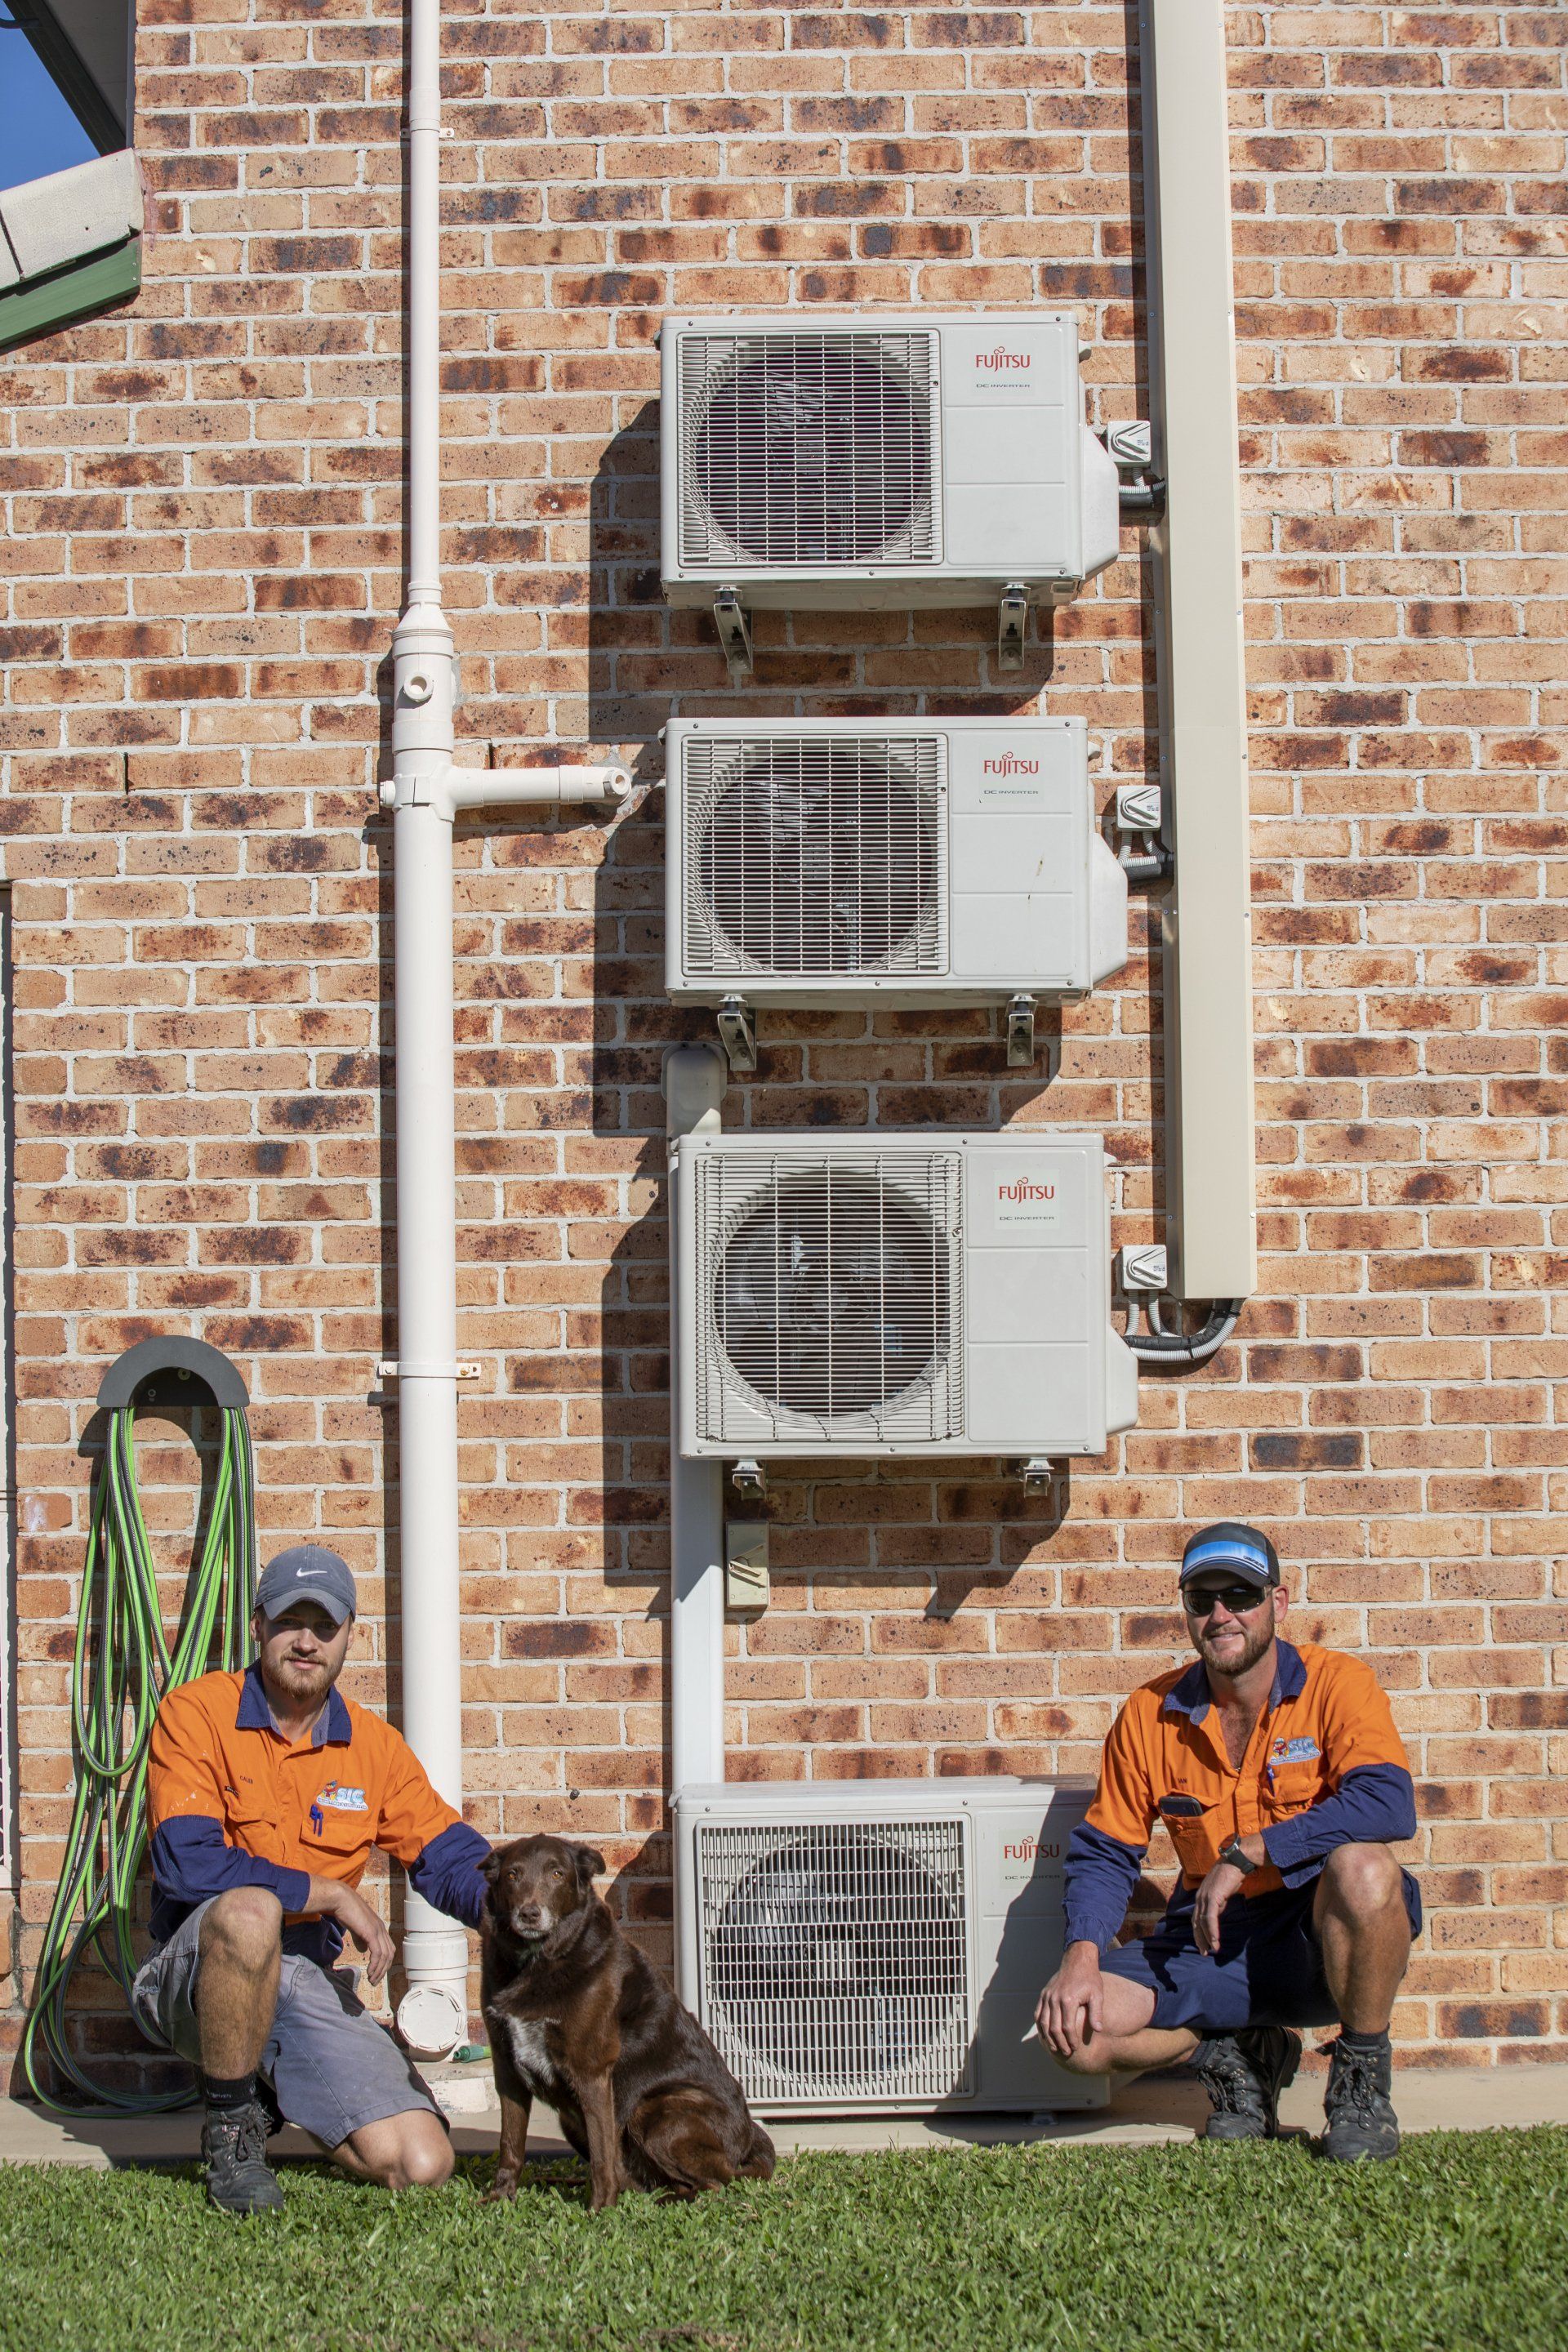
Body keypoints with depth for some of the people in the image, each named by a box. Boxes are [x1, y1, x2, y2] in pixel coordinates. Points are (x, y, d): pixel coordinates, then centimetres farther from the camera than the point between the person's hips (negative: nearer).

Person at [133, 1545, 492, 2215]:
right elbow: (187, 1864, -20)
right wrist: (331, 1894, -17)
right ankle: (230, 2125, -17)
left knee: (420, 2166, -12)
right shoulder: (196, 1713, -9)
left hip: (309, 1979, 4)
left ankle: (276, 2091, 18)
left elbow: (449, 1857, 3)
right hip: (192, 1972, -4)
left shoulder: (375, 1746, 5)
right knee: (249, 1910, -41)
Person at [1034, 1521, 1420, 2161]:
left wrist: (1246, 1853, -27)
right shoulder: (1151, 1714, 1)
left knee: (1362, 1869, -37)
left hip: (1319, 1939, -3)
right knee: (1075, 2028, -20)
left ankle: (1362, 2082, -11)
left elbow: (1389, 1805, -26)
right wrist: (1082, 1954, -14)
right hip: (1209, 1942, 3)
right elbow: (1104, 1852, 6)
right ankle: (1240, 2055, 10)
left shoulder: (1336, 1683, -9)